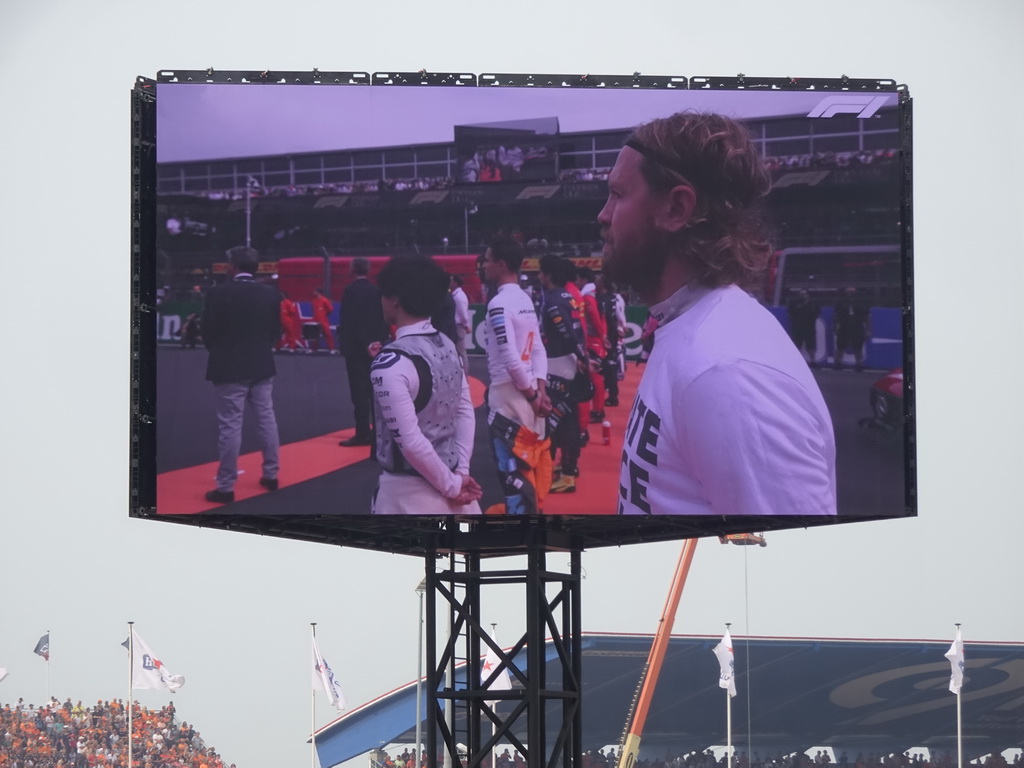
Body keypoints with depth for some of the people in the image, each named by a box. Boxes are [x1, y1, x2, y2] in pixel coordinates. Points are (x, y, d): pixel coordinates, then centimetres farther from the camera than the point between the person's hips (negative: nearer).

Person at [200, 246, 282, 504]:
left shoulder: (218, 294, -13)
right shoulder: (270, 294, 1)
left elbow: (207, 331, -7)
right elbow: (276, 330, 7)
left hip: (230, 369, -5)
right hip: (262, 367, 5)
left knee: (230, 426, -3)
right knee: (266, 419, 14)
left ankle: (226, 486, -2)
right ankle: (271, 474, 22)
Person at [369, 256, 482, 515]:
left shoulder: (391, 363, -20)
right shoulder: (447, 346, 6)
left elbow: (410, 441, -22)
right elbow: (466, 413, 8)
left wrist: (451, 485, -11)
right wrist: (460, 472, 4)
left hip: (407, 494, -8)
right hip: (450, 490, 8)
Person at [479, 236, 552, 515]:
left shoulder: (499, 304, -16)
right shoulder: (525, 299, 12)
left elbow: (510, 358, -22)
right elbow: (538, 349, 11)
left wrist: (531, 394, -11)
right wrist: (540, 389, 3)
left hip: (509, 397, -9)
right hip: (528, 395, 9)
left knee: (513, 474, -5)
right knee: (527, 471, 17)